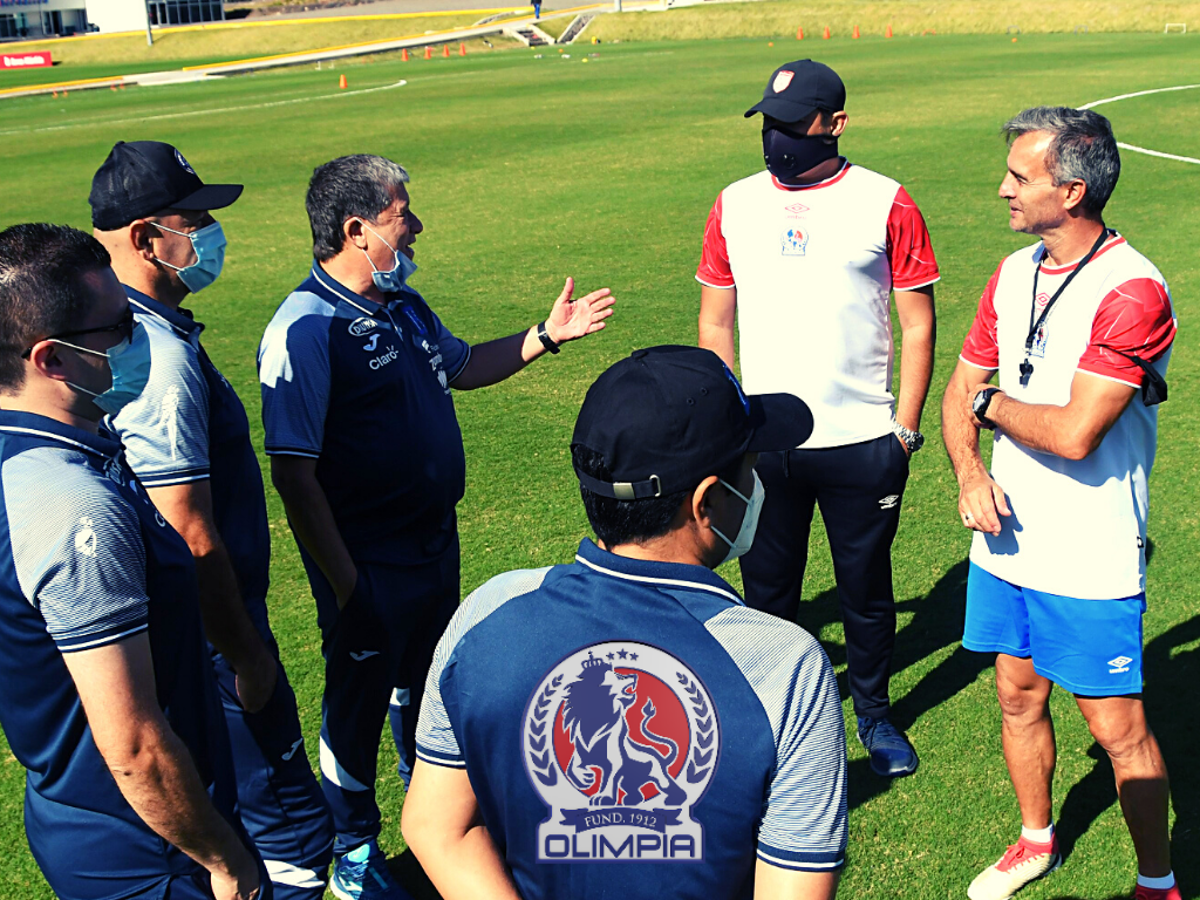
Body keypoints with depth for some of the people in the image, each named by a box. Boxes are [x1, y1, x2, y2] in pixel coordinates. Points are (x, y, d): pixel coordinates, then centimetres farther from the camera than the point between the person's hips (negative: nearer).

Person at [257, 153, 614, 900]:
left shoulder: (403, 304, 6)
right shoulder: (307, 329, -23)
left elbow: (462, 365, 25)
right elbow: (294, 472, -25)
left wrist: (547, 335, 15)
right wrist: (344, 581, -25)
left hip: (435, 540, 8)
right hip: (369, 563, -8)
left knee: (427, 677, 25)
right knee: (360, 697, 10)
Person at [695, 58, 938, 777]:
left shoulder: (887, 204, -4)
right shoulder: (735, 205, 3)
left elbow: (919, 323, 0)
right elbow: (715, 321, 10)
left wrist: (907, 427, -4)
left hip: (863, 445, -2)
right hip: (763, 445, 2)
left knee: (867, 588, 12)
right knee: (767, 588, 14)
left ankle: (875, 713, 34)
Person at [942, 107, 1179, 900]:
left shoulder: (1133, 292, -20)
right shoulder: (1013, 274, 5)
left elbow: (1074, 433, -27)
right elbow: (960, 390, 10)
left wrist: (992, 404, -9)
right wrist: (970, 471, -8)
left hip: (1090, 563, -7)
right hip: (1007, 541, 7)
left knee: (1119, 729, 6)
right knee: (1019, 698, 19)